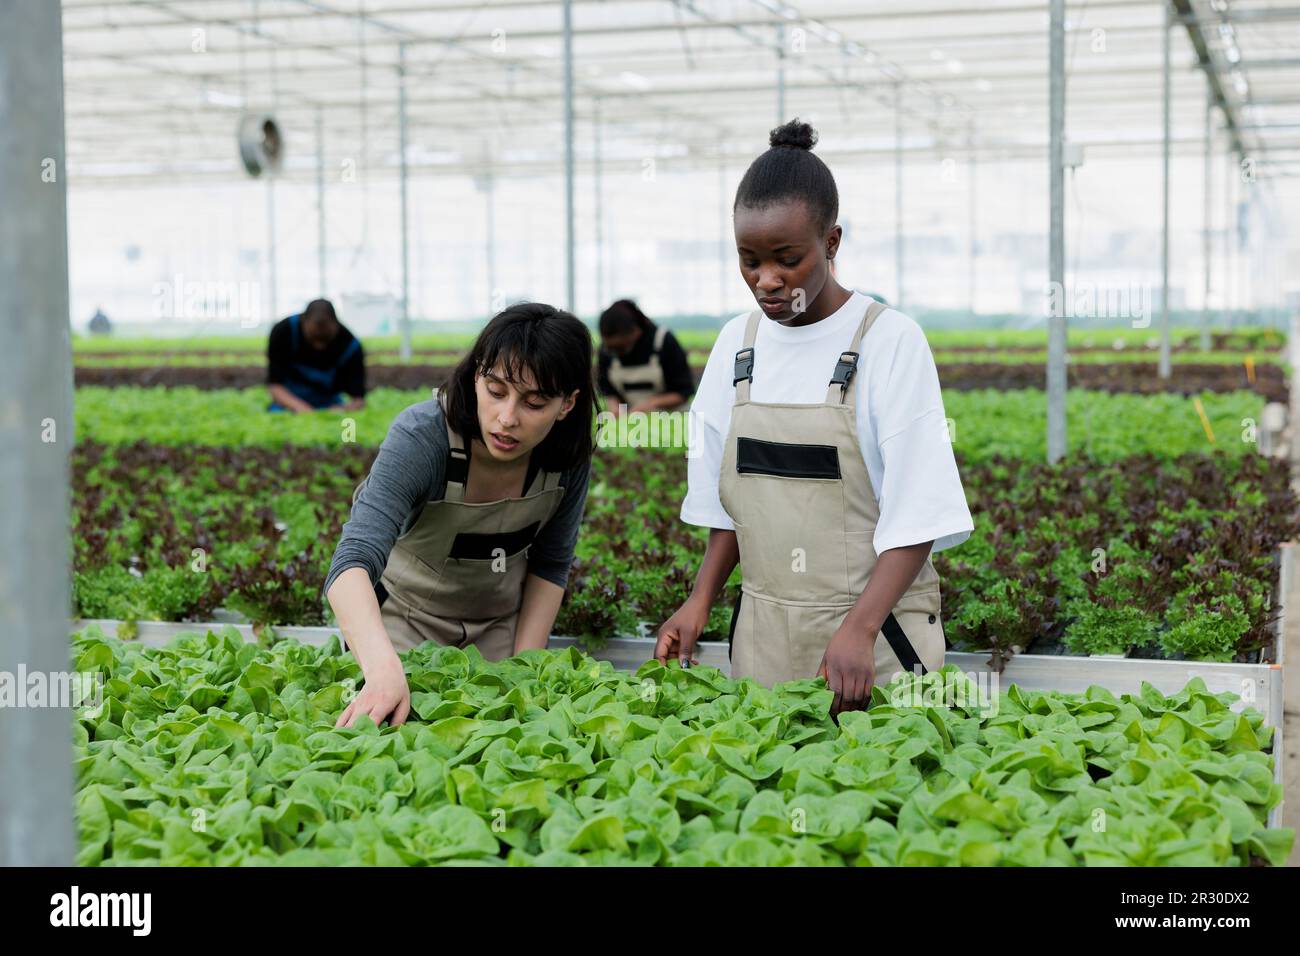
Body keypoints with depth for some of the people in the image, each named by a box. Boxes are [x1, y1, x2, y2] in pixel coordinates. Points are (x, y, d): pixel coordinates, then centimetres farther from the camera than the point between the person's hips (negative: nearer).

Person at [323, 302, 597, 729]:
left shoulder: (569, 451, -21)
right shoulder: (422, 437, -36)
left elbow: (551, 563, -4)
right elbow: (352, 564, -48)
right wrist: (383, 670, -65)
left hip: (501, 618, 3)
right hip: (404, 612, -3)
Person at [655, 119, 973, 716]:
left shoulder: (889, 342, -10)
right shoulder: (737, 344, 6)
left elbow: (917, 520, -13)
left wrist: (858, 630, -24)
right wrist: (700, 602, 1)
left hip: (875, 628, -4)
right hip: (761, 637, 4)